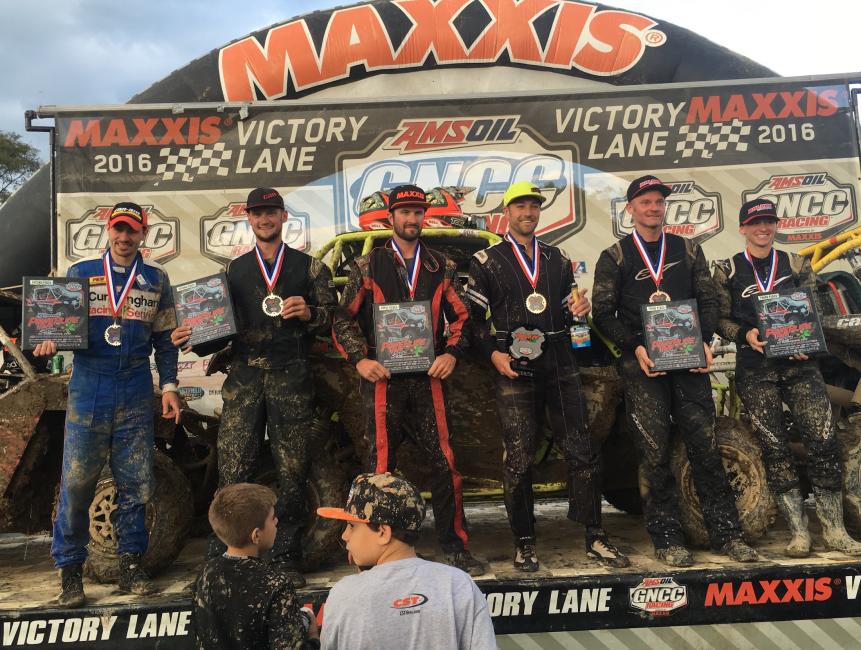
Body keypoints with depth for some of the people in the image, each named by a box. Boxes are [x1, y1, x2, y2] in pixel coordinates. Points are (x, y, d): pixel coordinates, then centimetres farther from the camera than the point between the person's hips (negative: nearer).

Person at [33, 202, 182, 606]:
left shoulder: (156, 280, 11)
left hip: (136, 394, 1)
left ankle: (131, 565, 18)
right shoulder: (80, 273, 9)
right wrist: (49, 343, -15)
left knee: (135, 483, 5)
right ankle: (69, 572, 12)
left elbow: (165, 338, 12)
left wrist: (169, 386, 4)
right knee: (76, 482, -1)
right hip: (88, 390, -1)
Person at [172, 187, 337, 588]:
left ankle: (287, 559, 13)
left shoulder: (309, 267, 12)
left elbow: (331, 319, 8)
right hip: (244, 377, 1)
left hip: (292, 378, -1)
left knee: (292, 473, 2)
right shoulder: (235, 270, 18)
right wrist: (194, 338, -2)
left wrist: (309, 313, -12)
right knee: (232, 472, -2)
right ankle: (220, 559, 9)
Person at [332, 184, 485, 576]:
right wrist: (359, 359, -7)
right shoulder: (367, 266, 6)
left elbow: (461, 316, 12)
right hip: (382, 378, -1)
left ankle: (455, 547, 14)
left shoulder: (442, 267, 11)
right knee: (382, 465, 3)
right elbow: (344, 319, 6)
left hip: (428, 377, 1)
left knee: (444, 463, 0)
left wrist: (451, 354, -3)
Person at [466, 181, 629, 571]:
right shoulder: (487, 261, 6)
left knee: (582, 452, 2)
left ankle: (594, 538, 13)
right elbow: (473, 317, 2)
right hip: (514, 369, -3)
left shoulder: (558, 259, 18)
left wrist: (578, 310, 0)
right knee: (518, 460, 0)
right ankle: (524, 543, 13)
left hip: (560, 367, 4)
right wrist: (493, 353, -11)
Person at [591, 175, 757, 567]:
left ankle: (726, 534, 12)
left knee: (705, 445, 3)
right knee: (654, 453, -1)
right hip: (641, 363, -2)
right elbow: (603, 314, 1)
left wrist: (704, 341, -3)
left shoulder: (688, 250, 15)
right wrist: (635, 347, -11)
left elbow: (708, 301, 13)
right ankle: (667, 540, 8)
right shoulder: (614, 257, 6)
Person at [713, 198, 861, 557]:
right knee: (775, 449, -2)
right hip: (755, 368, -1)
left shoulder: (797, 265, 14)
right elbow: (720, 318, 5)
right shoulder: (727, 270, 8)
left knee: (825, 442, -8)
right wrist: (745, 334, -14)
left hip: (799, 363, 2)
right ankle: (799, 532, 7)